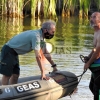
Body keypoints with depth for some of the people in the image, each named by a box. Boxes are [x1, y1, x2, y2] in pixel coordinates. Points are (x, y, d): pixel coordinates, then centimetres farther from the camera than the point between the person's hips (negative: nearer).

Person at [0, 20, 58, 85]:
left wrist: (54, 66, 11)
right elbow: (38, 56, -30)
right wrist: (43, 73, -29)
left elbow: (46, 53, 13)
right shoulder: (36, 36, -27)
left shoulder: (41, 37, 4)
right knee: (7, 75, -7)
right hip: (8, 51, -10)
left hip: (14, 52, 10)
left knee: (15, 75, 7)